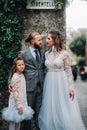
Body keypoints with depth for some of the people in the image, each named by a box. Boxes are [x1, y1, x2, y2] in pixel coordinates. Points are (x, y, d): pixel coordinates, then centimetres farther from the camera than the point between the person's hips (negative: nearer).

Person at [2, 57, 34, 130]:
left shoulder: (22, 75, 4)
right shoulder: (15, 78, -21)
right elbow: (15, 93, -21)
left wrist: (22, 104, 16)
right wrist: (19, 106, -21)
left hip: (22, 101, 8)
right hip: (16, 102, -8)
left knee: (18, 120, 19)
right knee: (13, 121, 4)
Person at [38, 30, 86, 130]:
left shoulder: (64, 54, -8)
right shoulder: (47, 54, 6)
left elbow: (68, 71, -5)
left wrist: (71, 87, -9)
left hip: (61, 82, -4)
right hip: (50, 83, 4)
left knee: (64, 110, 0)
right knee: (51, 109, 9)